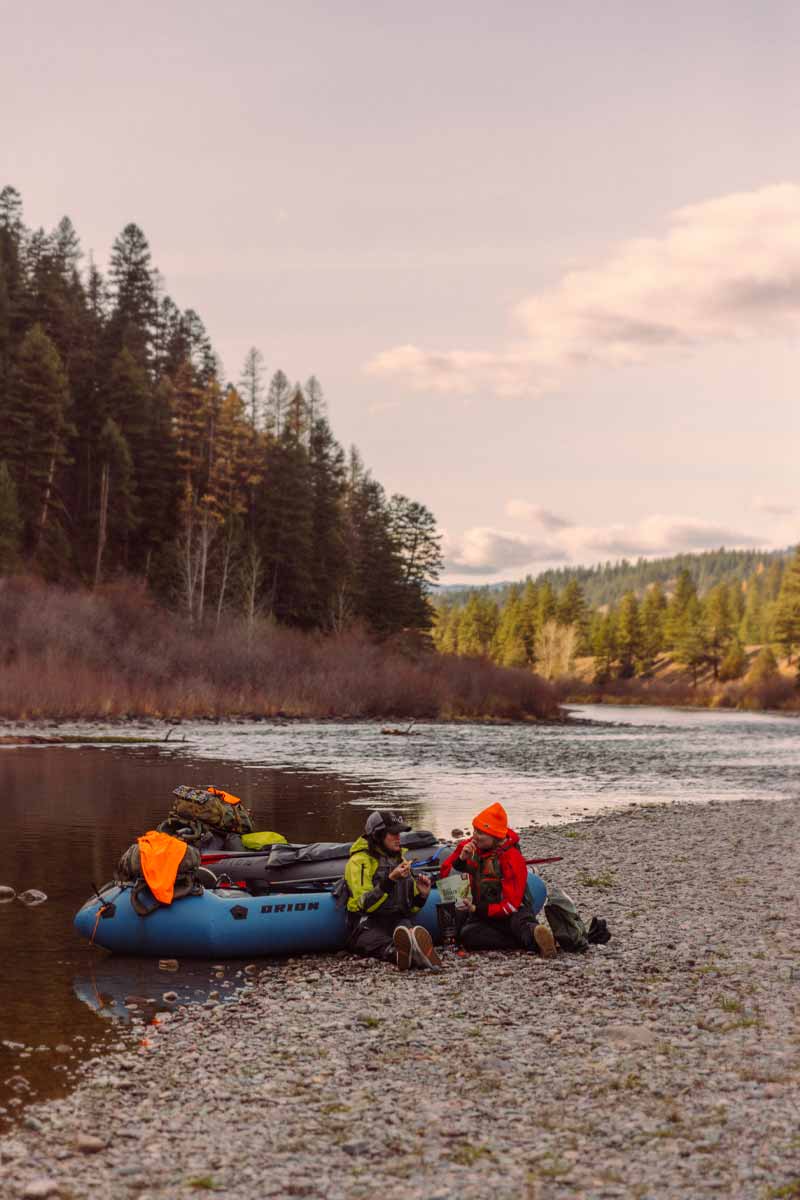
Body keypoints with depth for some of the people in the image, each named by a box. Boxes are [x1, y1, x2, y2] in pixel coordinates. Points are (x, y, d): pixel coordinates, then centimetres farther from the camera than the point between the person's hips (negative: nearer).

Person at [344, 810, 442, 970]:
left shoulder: (400, 859, 23)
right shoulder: (359, 861, 2)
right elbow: (365, 904, -12)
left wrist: (422, 895, 5)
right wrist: (390, 880, -21)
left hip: (399, 921, 4)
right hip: (369, 925, -4)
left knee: (407, 929, -37)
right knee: (383, 943, -42)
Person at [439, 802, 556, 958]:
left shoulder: (512, 857, -14)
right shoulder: (468, 847, 3)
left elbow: (512, 904, -17)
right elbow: (444, 875, 6)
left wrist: (478, 910, -19)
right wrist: (461, 860, -13)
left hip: (509, 916, -3)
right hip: (481, 915, 4)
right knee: (467, 934, -32)